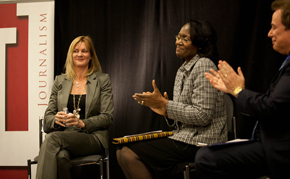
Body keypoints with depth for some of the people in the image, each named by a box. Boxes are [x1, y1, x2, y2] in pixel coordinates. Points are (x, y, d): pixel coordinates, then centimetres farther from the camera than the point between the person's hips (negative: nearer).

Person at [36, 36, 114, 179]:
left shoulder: (102, 80, 10)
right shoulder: (60, 81, 19)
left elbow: (107, 117, 2)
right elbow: (48, 117, 15)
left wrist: (82, 123, -15)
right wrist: (56, 119, -11)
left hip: (92, 138, -2)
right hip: (62, 135, 2)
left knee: (52, 138, -33)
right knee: (60, 156, -38)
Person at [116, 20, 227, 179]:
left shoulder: (203, 66, -12)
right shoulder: (183, 70, 17)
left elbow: (202, 116, -20)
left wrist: (165, 104, -16)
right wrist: (165, 111, -3)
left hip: (200, 142, -9)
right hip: (185, 138, 9)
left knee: (130, 155, -18)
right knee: (122, 152, 3)